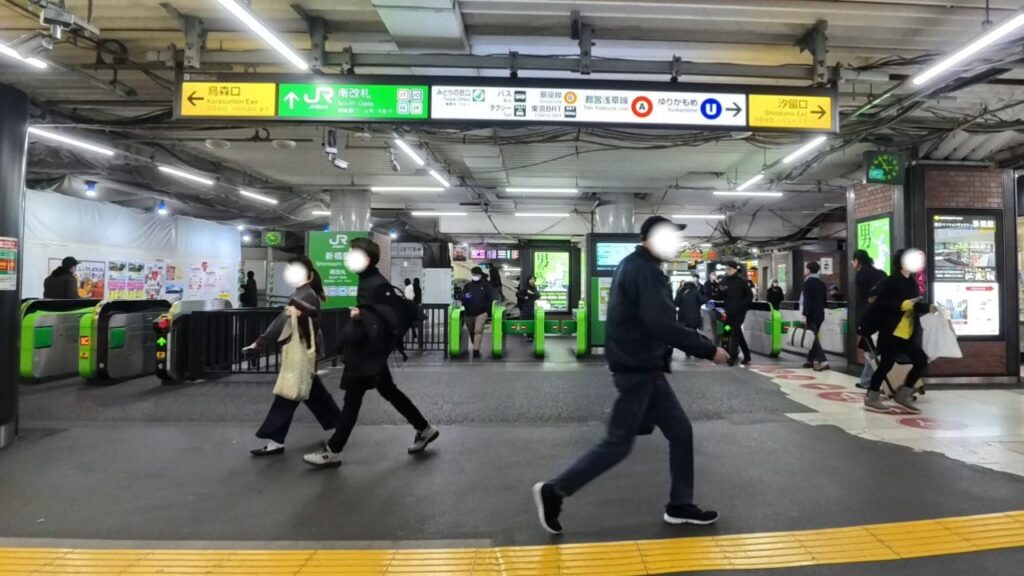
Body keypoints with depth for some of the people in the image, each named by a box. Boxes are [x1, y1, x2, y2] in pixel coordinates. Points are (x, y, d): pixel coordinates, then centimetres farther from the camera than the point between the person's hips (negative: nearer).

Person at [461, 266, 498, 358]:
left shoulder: (485, 285, 6)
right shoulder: (467, 286, 12)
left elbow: (492, 294, 0)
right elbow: (462, 297, 10)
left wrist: (494, 300, -21)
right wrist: (465, 297, -12)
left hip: (481, 313, -3)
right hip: (469, 313, 3)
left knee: (478, 330, -18)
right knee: (471, 332, 13)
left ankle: (476, 350, -19)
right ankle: (475, 347, 33)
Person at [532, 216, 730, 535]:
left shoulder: (634, 265, 15)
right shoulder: (645, 270, -17)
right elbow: (663, 325, -26)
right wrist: (709, 350, -18)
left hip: (644, 367, 10)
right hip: (637, 369, -10)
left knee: (680, 431, 14)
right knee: (618, 444, -2)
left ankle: (680, 506, 25)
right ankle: (553, 491, 8)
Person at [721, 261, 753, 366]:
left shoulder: (741, 281, -7)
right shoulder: (725, 281, 9)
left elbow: (750, 295, -7)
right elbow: (722, 297, 13)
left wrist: (742, 305, -13)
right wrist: (721, 291, -7)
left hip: (739, 312, -6)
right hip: (729, 312, 6)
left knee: (735, 332, -10)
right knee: (738, 333, 13)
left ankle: (732, 356, -9)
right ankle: (746, 356, 23)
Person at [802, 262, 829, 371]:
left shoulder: (808, 282, -11)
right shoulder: (821, 283, 13)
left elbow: (807, 299, -18)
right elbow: (823, 299, 17)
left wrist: (805, 314, -20)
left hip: (811, 314, -8)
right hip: (820, 313, 8)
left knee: (812, 338, -8)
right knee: (814, 337, 16)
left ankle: (823, 361, -18)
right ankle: (811, 360, 21)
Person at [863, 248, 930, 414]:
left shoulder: (912, 282, 13)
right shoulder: (890, 282, -12)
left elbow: (914, 305, 20)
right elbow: (880, 302, -21)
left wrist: (929, 308, 7)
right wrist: (902, 305, -25)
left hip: (907, 335, 8)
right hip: (890, 332, -8)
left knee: (921, 361, 7)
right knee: (886, 364, -4)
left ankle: (903, 394, 19)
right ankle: (872, 398, 8)